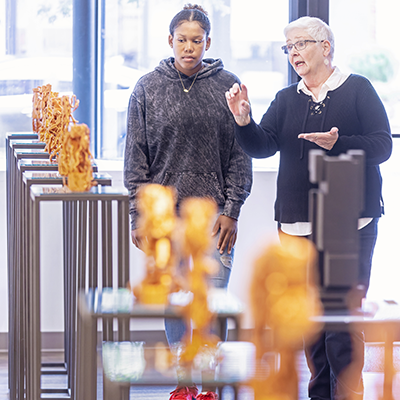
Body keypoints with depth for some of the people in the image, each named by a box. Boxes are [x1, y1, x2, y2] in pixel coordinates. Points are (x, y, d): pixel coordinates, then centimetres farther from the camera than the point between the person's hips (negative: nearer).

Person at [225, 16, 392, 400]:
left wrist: (338, 144, -22)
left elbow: (382, 145, -6)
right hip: (297, 225, 5)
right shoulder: (285, 100, 14)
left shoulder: (358, 90, 2)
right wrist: (244, 122, -18)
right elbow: (263, 145, 2)